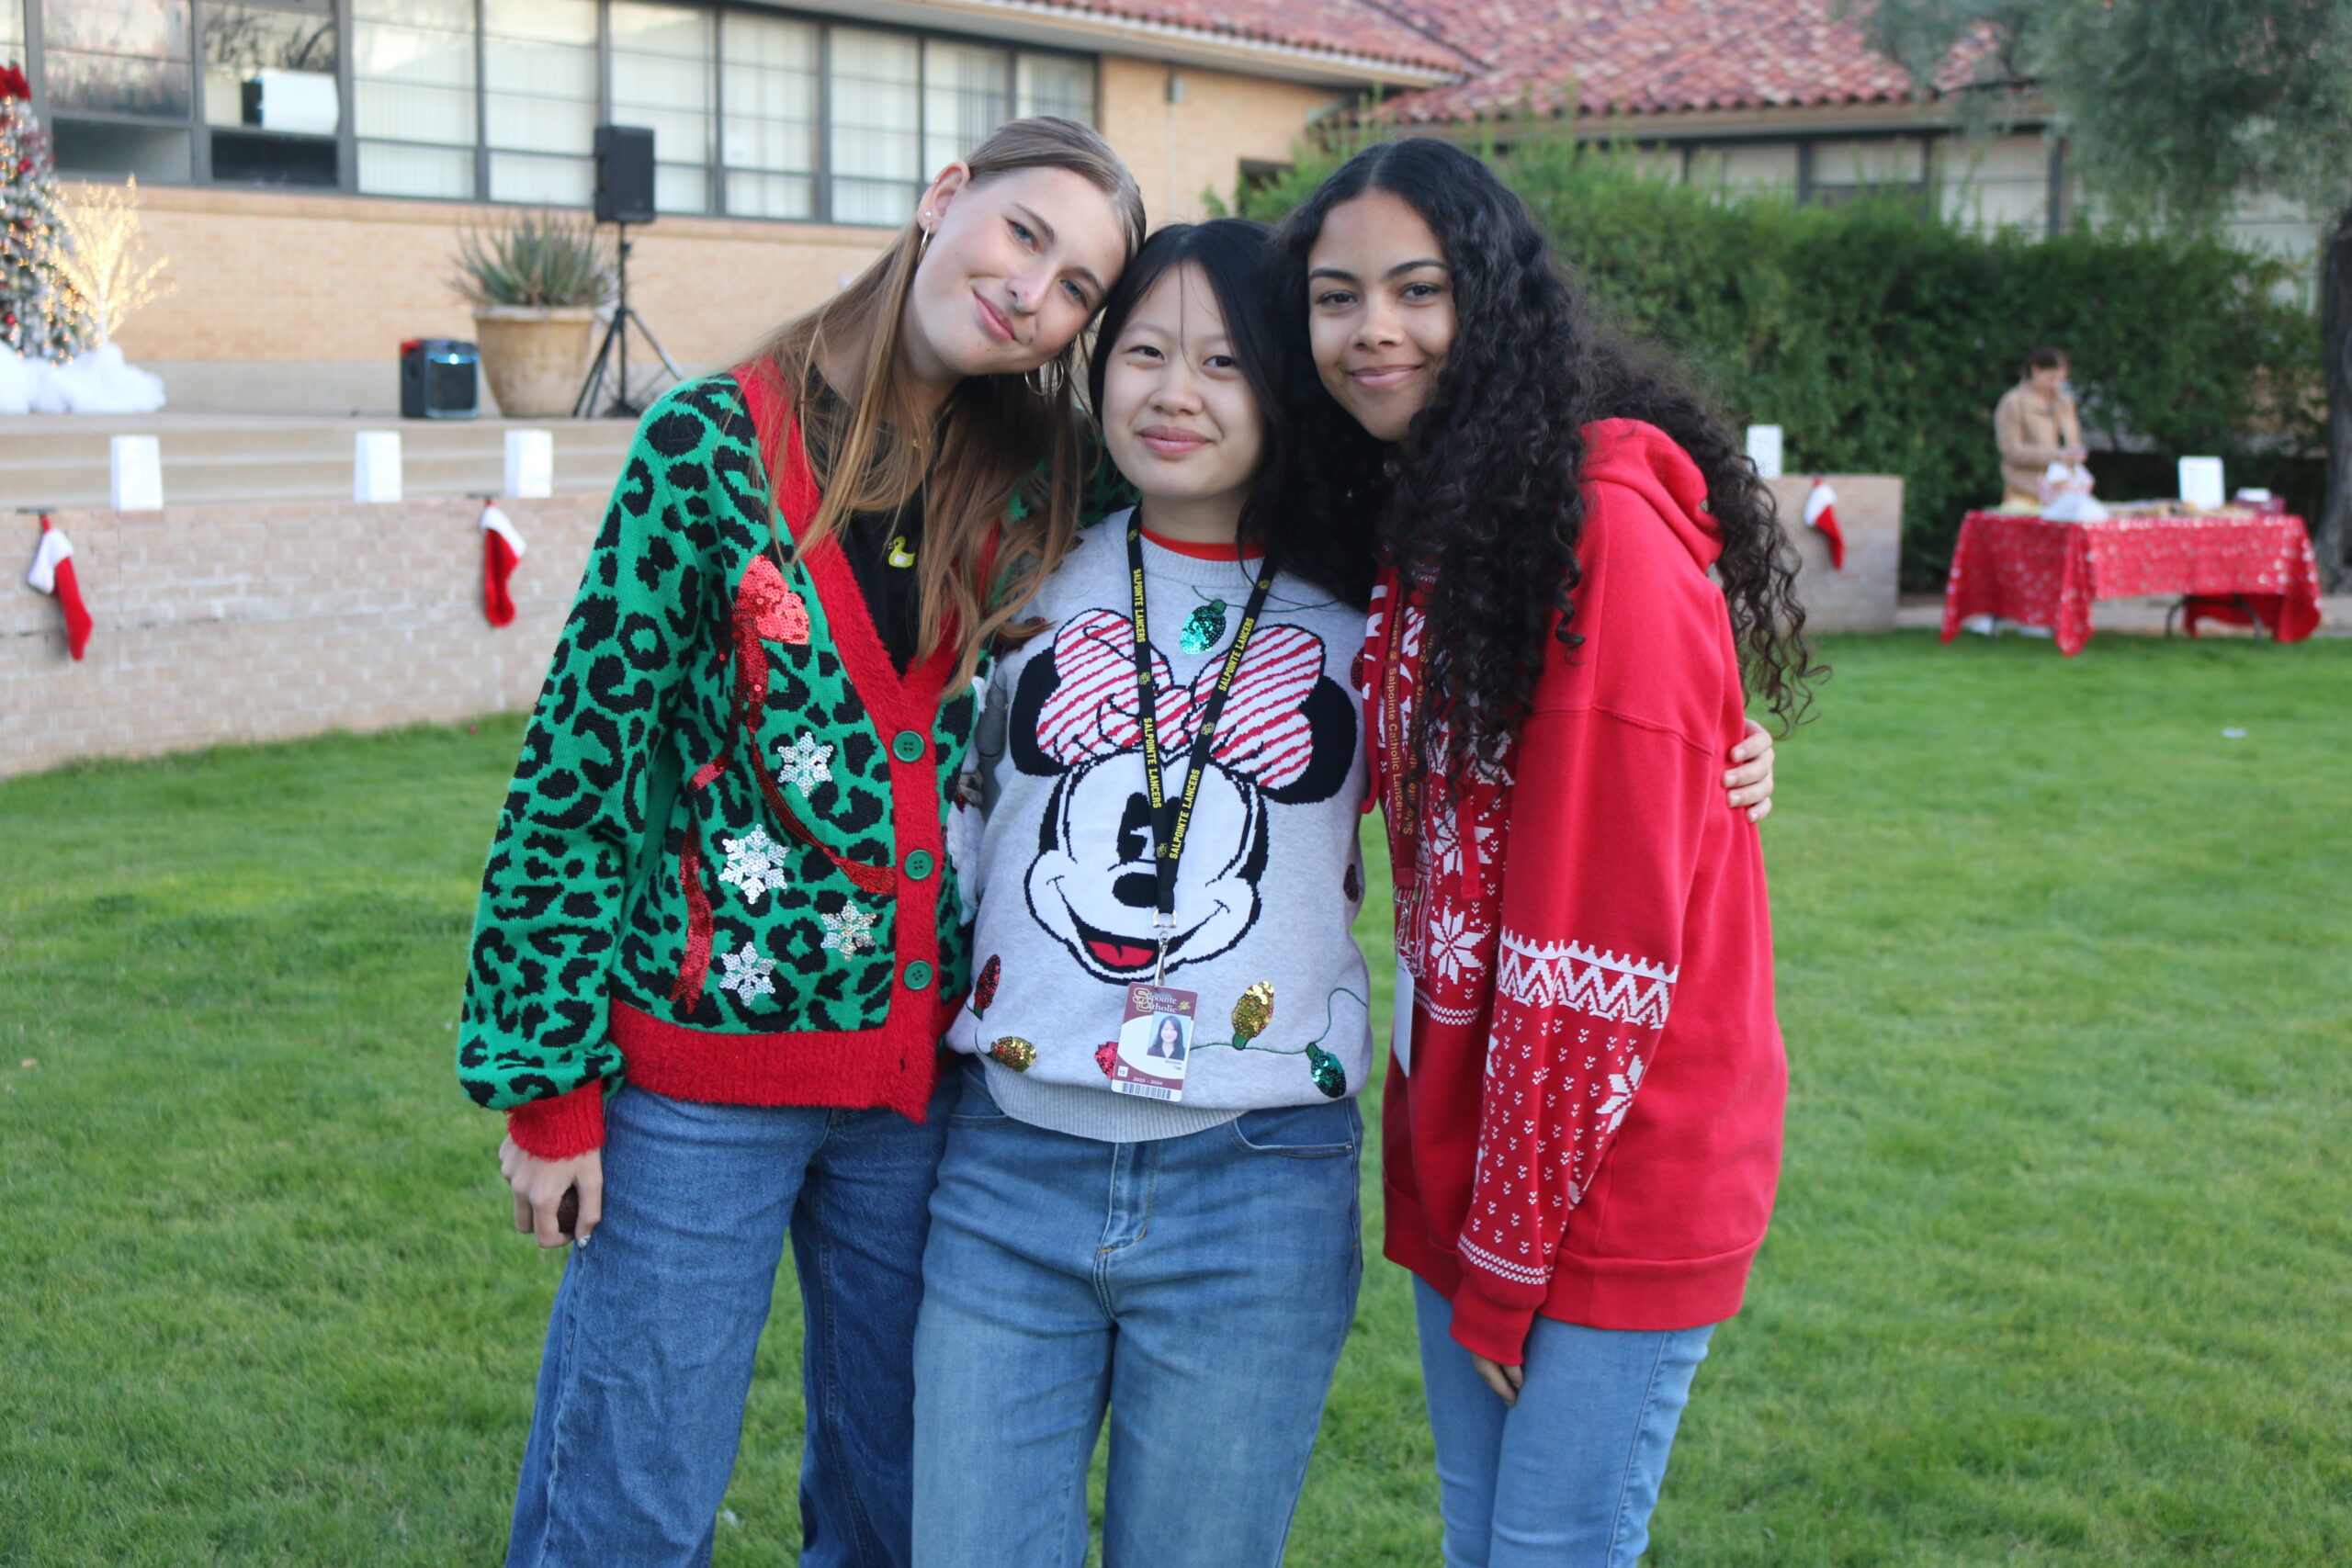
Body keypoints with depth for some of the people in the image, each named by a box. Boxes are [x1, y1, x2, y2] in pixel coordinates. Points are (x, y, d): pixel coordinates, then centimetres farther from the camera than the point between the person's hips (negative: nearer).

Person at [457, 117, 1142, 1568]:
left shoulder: (1038, 492, 4)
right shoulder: (715, 442, -7)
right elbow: (581, 758, -7)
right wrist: (548, 1081, -8)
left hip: (928, 1067, 4)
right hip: (705, 1047, -4)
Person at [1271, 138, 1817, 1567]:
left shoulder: (1606, 532, -18)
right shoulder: (1414, 525, 10)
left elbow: (1606, 934, -19)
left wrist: (1512, 1250, -14)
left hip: (1608, 1170, -7)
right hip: (1461, 1142, 8)